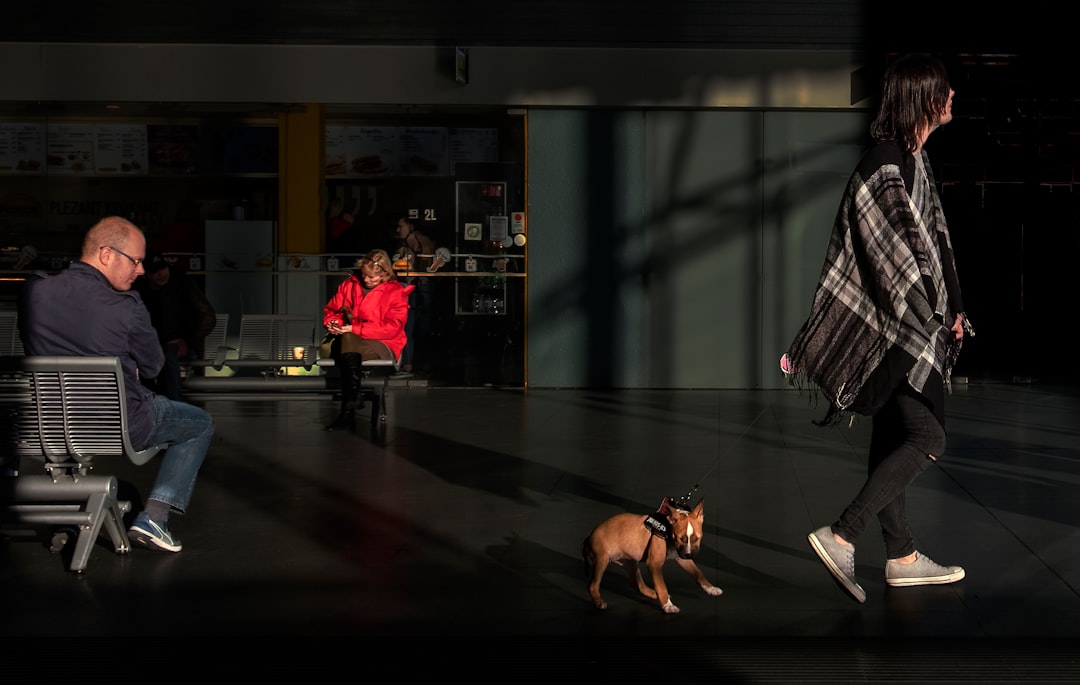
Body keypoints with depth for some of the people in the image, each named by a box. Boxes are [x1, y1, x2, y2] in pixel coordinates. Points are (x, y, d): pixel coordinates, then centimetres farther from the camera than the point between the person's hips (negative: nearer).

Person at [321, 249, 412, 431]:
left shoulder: (396, 292, 1)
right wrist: (333, 322, -2)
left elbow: (391, 328, -11)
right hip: (350, 340, 3)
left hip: (383, 346, -3)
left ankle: (348, 411, -39)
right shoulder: (350, 284, 14)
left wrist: (355, 329, -17)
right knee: (348, 341, -36)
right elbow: (331, 309, 24)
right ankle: (352, 400, -43)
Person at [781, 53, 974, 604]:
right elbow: (896, 264, -20)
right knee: (926, 439, -9)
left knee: (892, 440, 13)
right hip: (896, 330, -10)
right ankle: (840, 537, -8)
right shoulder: (886, 170, -20)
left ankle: (902, 558, 22)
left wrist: (953, 307, 18)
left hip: (916, 325, 10)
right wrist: (935, 321, -14)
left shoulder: (913, 157, 12)